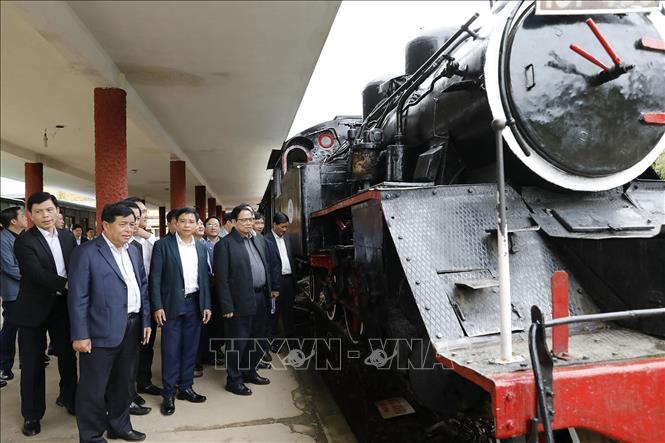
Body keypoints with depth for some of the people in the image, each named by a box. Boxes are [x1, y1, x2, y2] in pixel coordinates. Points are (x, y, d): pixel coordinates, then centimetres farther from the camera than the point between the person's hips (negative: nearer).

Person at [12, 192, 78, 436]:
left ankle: (68, 398, 38)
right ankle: (32, 414, 25)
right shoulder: (24, 241, -13)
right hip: (35, 308, -4)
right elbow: (37, 274, -24)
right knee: (32, 363, 8)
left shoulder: (68, 236, 4)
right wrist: (67, 283, -32)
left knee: (68, 355, 16)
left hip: (64, 304, 5)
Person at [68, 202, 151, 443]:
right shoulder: (86, 252, -10)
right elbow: (78, 297, -12)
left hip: (132, 327, 7)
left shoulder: (133, 251, 10)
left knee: (122, 382, 20)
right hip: (102, 330, -6)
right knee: (94, 387, 7)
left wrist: (145, 321, 10)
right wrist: (80, 334, -14)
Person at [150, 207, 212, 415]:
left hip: (195, 304, 4)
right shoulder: (163, 245, -5)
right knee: (170, 350, 2)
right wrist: (158, 306, -11)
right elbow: (155, 278, -6)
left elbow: (204, 278, 10)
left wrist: (206, 305, 6)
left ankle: (186, 387, 25)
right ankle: (168, 393, 15)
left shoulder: (201, 247, 9)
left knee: (190, 348, 11)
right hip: (172, 304, -4)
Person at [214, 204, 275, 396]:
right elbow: (221, 278, -13)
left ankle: (249, 372, 37)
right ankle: (234, 380, 23)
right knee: (237, 344, 6)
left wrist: (268, 293, 10)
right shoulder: (225, 244, -10)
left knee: (259, 341, 18)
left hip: (260, 300, 7)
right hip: (240, 302, -7)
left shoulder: (259, 242, 13)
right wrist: (227, 307, -15)